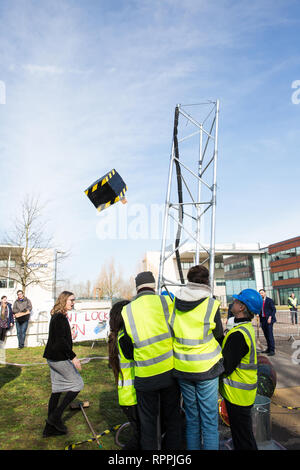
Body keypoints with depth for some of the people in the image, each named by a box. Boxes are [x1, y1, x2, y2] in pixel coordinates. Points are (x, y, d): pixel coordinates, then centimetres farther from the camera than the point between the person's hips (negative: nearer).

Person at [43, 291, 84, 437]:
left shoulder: (58, 316, 13)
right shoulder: (60, 317, -18)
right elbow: (60, 340, -24)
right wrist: (73, 357, -23)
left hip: (54, 358, 10)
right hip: (59, 358, -10)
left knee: (57, 389, 14)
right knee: (77, 384, 1)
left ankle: (50, 428, 22)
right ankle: (55, 416, 5)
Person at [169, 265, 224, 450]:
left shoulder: (174, 304, -3)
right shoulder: (211, 304, -13)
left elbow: (170, 334, 5)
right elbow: (219, 336, -1)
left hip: (182, 368, 4)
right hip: (206, 368, -3)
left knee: (191, 419, 19)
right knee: (209, 421, 11)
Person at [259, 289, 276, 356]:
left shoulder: (269, 300, -5)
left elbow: (274, 310, -7)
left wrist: (270, 317, -16)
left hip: (268, 319, -6)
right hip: (262, 320, 6)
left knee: (270, 335, -7)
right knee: (266, 335, 11)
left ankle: (272, 350, -3)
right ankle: (268, 349, 21)